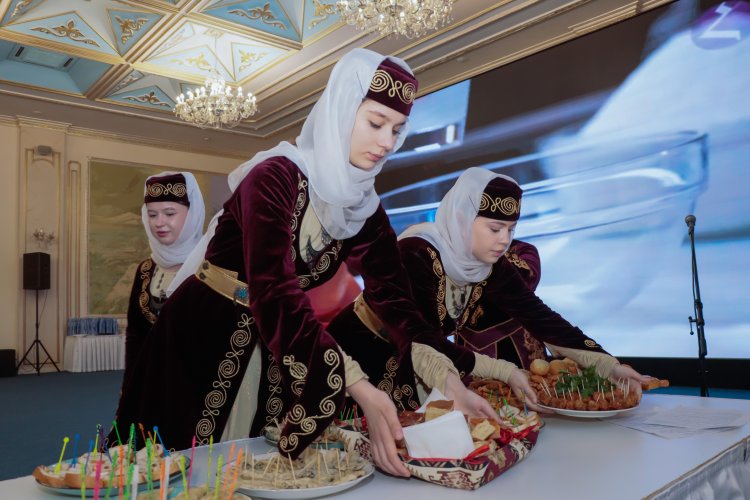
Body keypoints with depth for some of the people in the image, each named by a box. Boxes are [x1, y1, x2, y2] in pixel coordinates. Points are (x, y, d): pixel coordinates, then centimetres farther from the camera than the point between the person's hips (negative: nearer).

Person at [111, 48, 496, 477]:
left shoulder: (363, 203, -3)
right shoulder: (275, 178, -23)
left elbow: (394, 296, -9)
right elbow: (276, 295, -34)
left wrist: (449, 382, -21)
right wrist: (361, 390, -42)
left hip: (273, 344, 6)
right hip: (205, 334, -5)